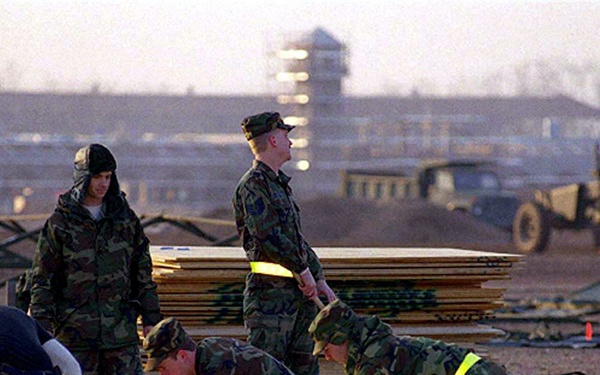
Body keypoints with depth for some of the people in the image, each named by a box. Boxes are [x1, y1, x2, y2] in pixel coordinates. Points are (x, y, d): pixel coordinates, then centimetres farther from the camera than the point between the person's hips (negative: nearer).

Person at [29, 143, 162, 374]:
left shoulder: (126, 218, 8)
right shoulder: (60, 223, 0)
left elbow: (143, 270, 13)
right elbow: (42, 279, 0)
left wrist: (151, 318, 9)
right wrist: (42, 328, -7)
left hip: (121, 329, 2)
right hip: (75, 335, -2)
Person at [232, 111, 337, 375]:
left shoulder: (279, 184, 21)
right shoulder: (253, 184, -10)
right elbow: (268, 235, -20)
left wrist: (319, 280, 17)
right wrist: (304, 270, -14)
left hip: (298, 292, 10)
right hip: (271, 294, -10)